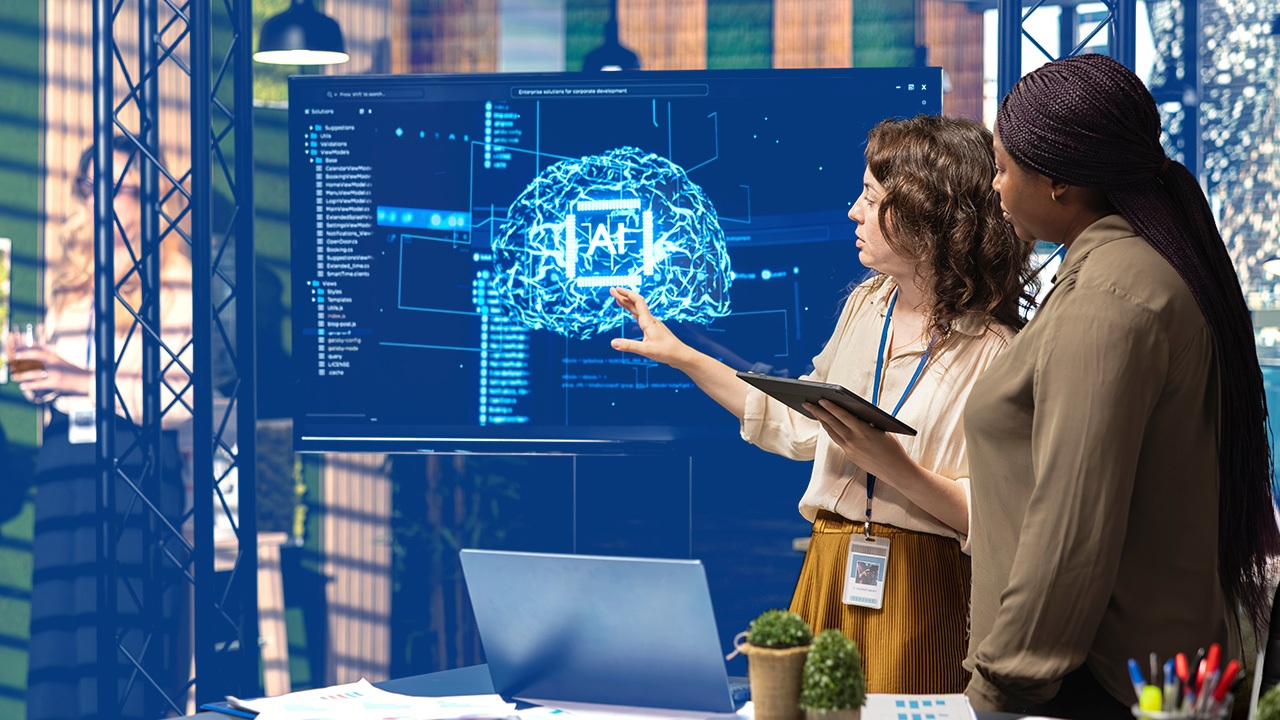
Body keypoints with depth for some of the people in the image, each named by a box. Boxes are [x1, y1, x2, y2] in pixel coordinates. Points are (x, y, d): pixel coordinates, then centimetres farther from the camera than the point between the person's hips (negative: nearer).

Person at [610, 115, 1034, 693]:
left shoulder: (994, 352, -16)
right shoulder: (868, 303, 7)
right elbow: (800, 426, 17)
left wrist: (890, 463, -25)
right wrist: (680, 356, 17)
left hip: (920, 588, -7)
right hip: (828, 568, 7)